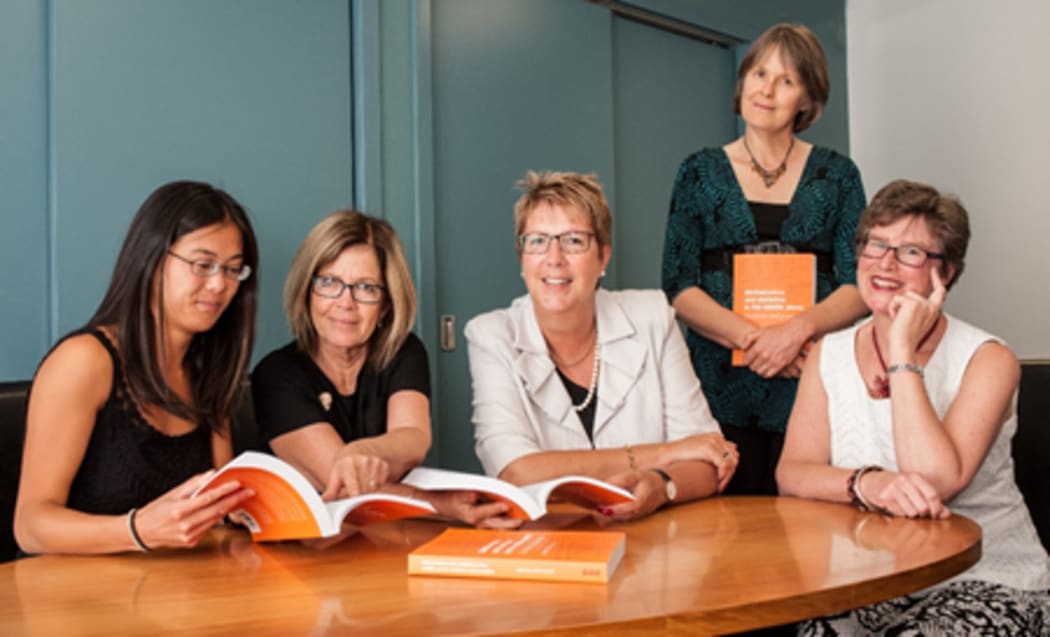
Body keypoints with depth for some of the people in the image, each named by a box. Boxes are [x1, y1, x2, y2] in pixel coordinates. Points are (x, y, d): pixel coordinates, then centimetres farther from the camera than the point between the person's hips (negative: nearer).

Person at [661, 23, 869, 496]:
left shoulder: (836, 174, 9)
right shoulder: (700, 173, 8)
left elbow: (859, 285, 3)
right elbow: (679, 287, 1)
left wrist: (798, 329, -16)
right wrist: (751, 338, -14)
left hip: (811, 383, 1)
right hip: (722, 386, 0)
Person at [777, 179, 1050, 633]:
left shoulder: (987, 360, -8)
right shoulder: (828, 357, 3)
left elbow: (937, 480, -23)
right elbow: (791, 473, -8)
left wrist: (903, 353, -21)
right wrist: (866, 482, -27)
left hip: (989, 584, -3)